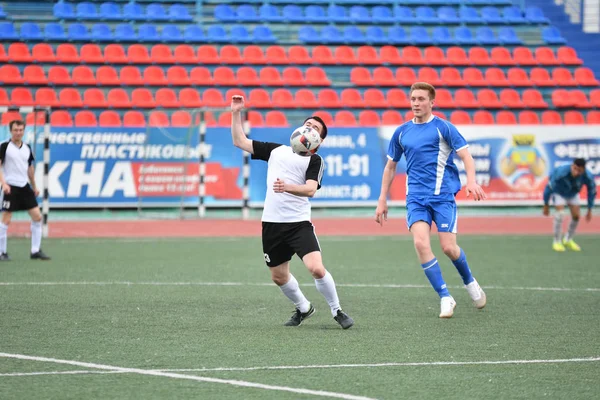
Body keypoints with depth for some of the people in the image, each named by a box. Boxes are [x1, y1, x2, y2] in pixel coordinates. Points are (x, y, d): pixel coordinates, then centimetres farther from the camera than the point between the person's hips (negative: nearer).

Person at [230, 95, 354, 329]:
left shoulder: (314, 160, 1)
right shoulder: (275, 150, 14)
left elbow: (310, 189, -16)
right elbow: (240, 141, 16)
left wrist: (287, 187, -33)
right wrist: (236, 114, 7)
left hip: (299, 223, -5)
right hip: (272, 222, 5)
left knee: (316, 268, -20)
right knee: (279, 277, 13)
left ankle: (337, 311, 0)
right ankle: (303, 308, 38)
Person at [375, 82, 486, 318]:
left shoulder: (442, 128, 0)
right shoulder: (402, 132, 12)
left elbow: (465, 155, -6)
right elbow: (390, 166, 21)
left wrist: (471, 180, -25)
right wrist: (382, 200, 17)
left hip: (443, 194, -3)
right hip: (415, 197, 3)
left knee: (448, 247, -8)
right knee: (420, 243, -18)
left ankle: (470, 282, 24)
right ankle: (445, 297, -8)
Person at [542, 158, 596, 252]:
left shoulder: (588, 177, -33)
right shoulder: (561, 173, -44)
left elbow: (592, 191, -12)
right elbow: (549, 187, -28)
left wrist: (589, 210, -5)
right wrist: (546, 205, -17)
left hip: (573, 194, 4)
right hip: (558, 192, -4)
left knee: (576, 215, -1)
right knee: (560, 213, -21)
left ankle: (568, 240, 23)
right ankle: (557, 242, -6)